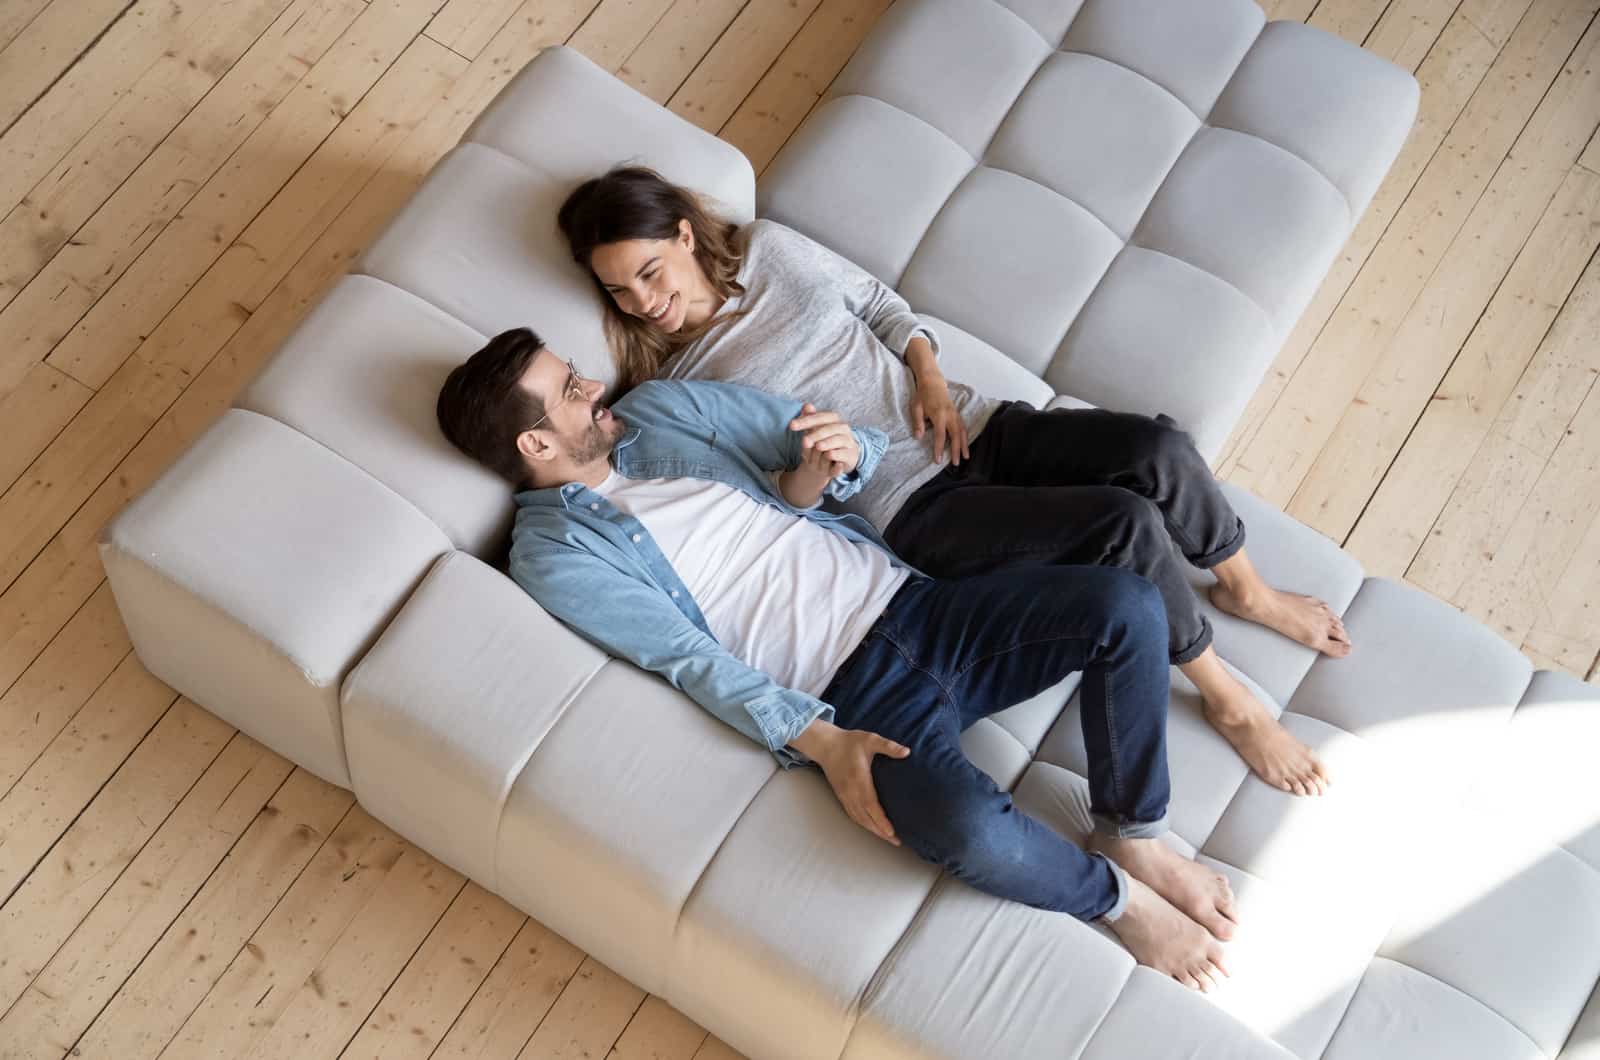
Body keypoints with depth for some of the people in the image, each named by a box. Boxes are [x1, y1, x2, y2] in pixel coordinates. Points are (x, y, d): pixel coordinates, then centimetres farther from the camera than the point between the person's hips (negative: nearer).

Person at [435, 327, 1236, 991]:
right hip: (849, 694, -6)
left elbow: (855, 449, 16)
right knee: (971, 831, -34)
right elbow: (691, 658, -11)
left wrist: (821, 470, -9)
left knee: (1125, 603, -15)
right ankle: (1114, 896, 1)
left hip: (907, 600, 6)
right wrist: (822, 744, -20)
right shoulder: (553, 556, -2)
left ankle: (1134, 835, 6)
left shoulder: (657, 410, 13)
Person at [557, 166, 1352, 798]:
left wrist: (930, 377, 1)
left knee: (1158, 450, -19)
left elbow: (879, 302, 17)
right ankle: (1228, 700, -2)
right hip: (912, 512, -5)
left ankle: (1244, 590, 11)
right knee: (1126, 523, -24)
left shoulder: (767, 248, 8)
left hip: (967, 427, 5)